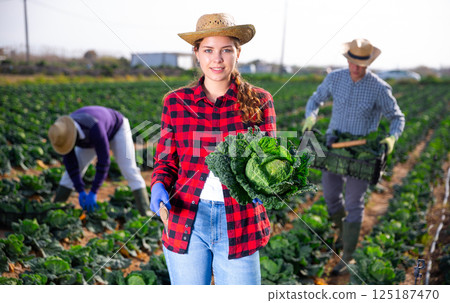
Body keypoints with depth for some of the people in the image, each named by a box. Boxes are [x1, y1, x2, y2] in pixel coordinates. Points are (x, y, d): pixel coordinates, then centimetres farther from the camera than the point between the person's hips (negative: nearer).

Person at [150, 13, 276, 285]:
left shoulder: (259, 101, 0)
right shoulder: (176, 102, 2)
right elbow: (166, 161, 7)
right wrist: (159, 187, -13)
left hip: (239, 226, 0)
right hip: (186, 221, 1)